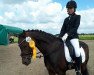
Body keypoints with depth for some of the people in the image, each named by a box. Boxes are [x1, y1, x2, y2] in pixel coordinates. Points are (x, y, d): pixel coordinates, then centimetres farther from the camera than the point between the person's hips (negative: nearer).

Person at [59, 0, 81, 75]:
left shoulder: (77, 17, 1)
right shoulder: (66, 19, 16)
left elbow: (75, 27, -13)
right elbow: (63, 29, 9)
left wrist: (67, 34, -26)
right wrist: (60, 37, -9)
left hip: (73, 37, -6)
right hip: (65, 37, 6)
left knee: (77, 53, -27)